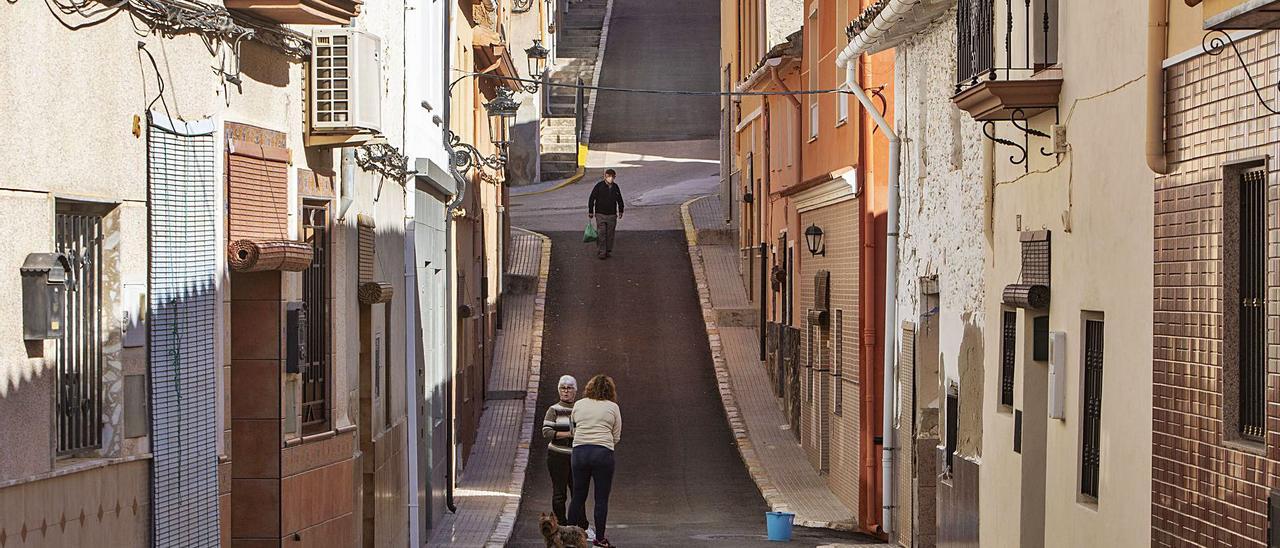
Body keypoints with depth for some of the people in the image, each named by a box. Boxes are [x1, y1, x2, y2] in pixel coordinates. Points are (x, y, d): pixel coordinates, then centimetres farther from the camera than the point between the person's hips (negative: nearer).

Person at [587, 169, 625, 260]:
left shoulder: (615, 187, 4)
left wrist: (620, 211, 19)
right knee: (601, 234, -7)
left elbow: (620, 200, 19)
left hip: (612, 215, 4)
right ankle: (601, 252, -2)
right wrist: (590, 212, -3)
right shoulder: (599, 186, -8)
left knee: (610, 234, 7)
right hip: (600, 215, -4)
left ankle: (609, 251, 18)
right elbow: (591, 199, -4)